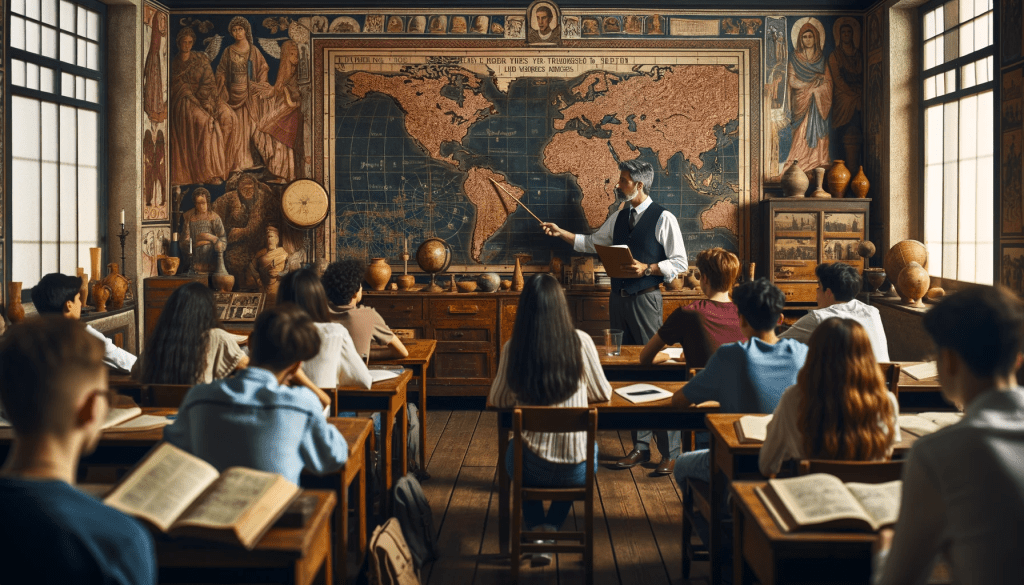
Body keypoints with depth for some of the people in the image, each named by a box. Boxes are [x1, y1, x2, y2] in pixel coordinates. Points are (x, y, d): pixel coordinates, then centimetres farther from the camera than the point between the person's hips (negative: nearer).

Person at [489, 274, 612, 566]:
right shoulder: (581, 342, -13)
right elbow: (603, 394, 2)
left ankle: (538, 532, 19)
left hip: (532, 466, 0)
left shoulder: (513, 347, -12)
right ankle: (552, 529, 24)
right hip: (577, 470, 0)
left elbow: (498, 400, 2)